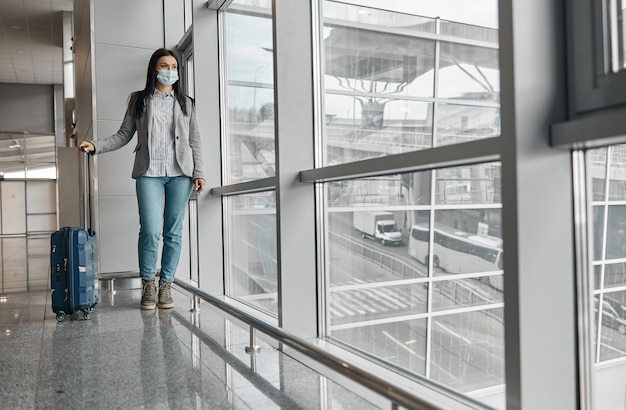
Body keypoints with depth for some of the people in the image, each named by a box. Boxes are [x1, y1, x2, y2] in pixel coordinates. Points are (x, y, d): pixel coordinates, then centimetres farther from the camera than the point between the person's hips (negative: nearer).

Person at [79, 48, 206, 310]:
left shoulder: (185, 103, 15)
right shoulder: (138, 100, 14)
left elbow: (195, 141, 11)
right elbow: (124, 134, 10)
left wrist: (199, 173, 2)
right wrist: (96, 146, -4)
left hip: (180, 173, 1)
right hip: (149, 173, -1)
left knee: (173, 232, 1)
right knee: (151, 231, -11)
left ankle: (166, 286, 11)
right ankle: (148, 285, 7)